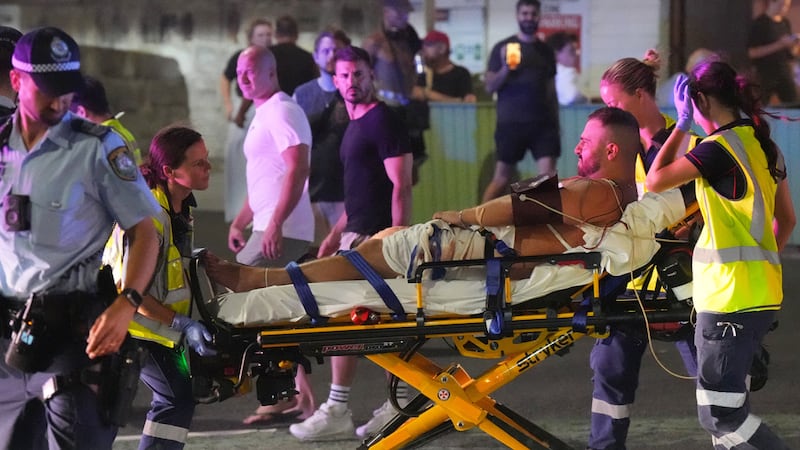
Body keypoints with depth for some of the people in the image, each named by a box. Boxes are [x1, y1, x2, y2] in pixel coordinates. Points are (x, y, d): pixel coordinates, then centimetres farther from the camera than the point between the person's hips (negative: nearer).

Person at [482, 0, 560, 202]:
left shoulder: (546, 51, 12)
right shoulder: (503, 48, 1)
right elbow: (490, 87, -2)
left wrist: (556, 123, 12)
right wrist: (505, 69, -19)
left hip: (543, 122, 3)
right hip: (511, 123, -3)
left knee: (548, 175, -8)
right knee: (502, 177, 2)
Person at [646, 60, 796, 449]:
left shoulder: (719, 148, -15)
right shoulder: (766, 147, 12)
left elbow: (656, 181, -10)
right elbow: (786, 219, 20)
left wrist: (681, 124, -2)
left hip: (730, 297, -9)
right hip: (762, 294, 9)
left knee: (719, 415, -8)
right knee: (725, 408, 14)